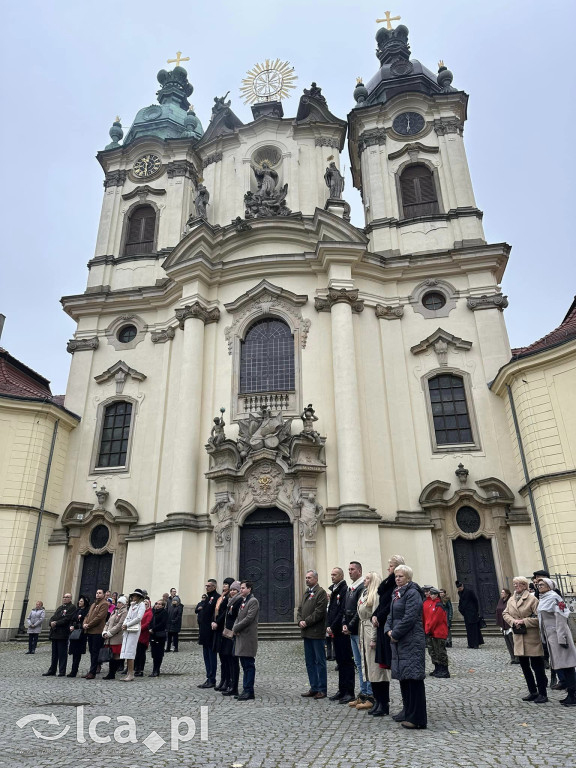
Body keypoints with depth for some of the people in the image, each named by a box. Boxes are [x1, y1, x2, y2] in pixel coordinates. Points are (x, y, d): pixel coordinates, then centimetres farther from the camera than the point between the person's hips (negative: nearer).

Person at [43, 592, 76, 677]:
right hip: (54, 633, 7)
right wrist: (51, 622, -7)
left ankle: (62, 671, 4)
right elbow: (53, 618, 14)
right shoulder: (60, 608, 21)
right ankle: (52, 670, 21)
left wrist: (56, 623, -15)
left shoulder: (72, 607, -4)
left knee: (62, 654, -2)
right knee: (54, 654, 13)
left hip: (63, 634, -7)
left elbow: (67, 619, -14)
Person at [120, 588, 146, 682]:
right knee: (126, 652, 4)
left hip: (134, 630, -7)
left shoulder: (141, 604, -2)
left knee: (129, 651, -10)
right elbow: (127, 617, 19)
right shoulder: (132, 605, 21)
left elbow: (139, 618, -11)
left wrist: (127, 625, -10)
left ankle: (131, 674, -6)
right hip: (127, 630, 7)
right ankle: (128, 673, 9)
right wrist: (124, 625, -1)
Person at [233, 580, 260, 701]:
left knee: (249, 665, -4)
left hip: (248, 637, -9)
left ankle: (249, 691, 1)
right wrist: (235, 628, 0)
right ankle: (246, 690, 21)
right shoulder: (242, 601, 18)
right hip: (241, 637, 9)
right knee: (245, 665, 13)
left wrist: (236, 628, -12)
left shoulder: (253, 601, -10)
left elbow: (249, 618, -17)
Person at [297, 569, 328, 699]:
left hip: (316, 632, -8)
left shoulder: (321, 592, -10)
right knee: (310, 662, 13)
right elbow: (300, 609, 15)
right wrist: (300, 621, -2)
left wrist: (306, 622, -15)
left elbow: (319, 612, -17)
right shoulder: (306, 592, 16)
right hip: (306, 632, 8)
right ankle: (314, 688, 22)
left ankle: (322, 690, 9)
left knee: (320, 661, 1)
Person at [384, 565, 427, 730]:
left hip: (412, 641, -9)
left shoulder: (412, 593, -13)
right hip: (399, 641, 9)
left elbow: (409, 618, -20)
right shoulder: (396, 594, 15)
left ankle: (417, 718, 0)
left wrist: (395, 634, -14)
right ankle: (408, 711, 28)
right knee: (403, 676, 16)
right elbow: (391, 615, 17)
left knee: (413, 676, -6)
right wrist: (389, 630, -1)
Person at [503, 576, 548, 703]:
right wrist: (513, 621, -7)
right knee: (524, 666, 14)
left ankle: (542, 694, 14)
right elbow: (505, 613, 11)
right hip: (518, 639, 7)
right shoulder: (511, 600, 8)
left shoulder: (532, 599, -12)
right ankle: (533, 692, 27)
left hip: (532, 637, -6)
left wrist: (524, 621, -19)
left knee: (537, 666, 1)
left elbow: (538, 617, -15)